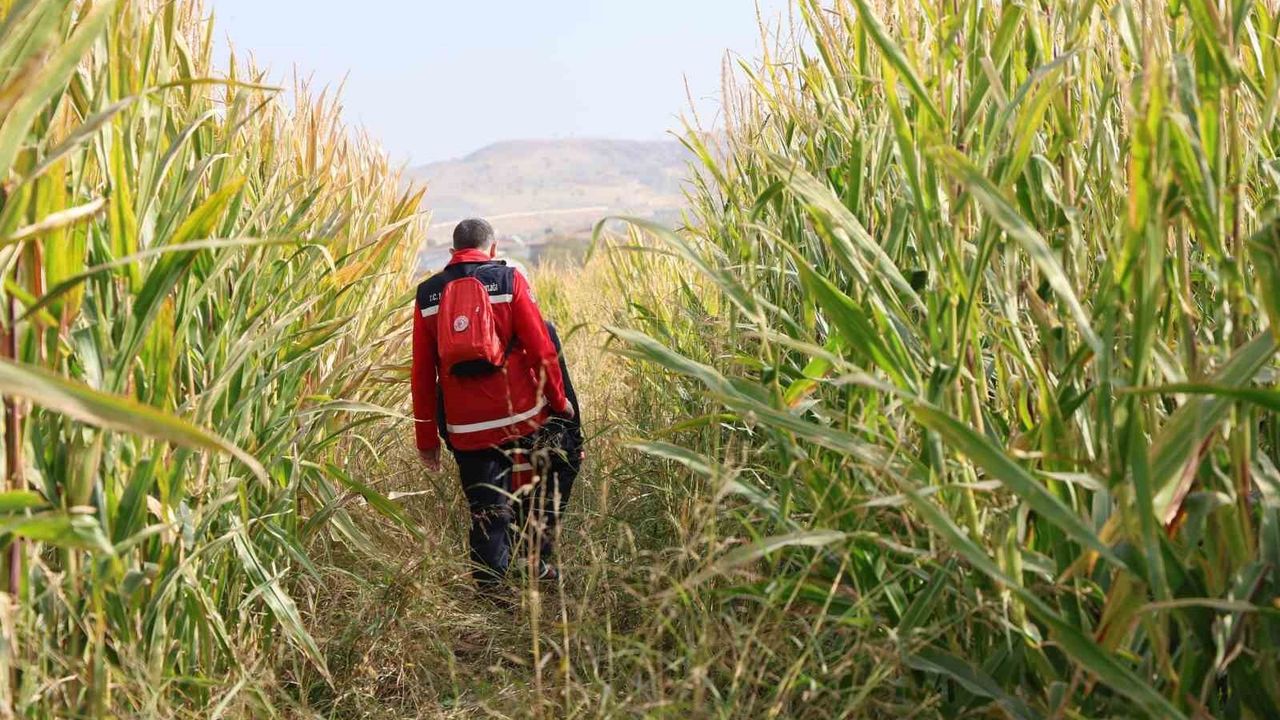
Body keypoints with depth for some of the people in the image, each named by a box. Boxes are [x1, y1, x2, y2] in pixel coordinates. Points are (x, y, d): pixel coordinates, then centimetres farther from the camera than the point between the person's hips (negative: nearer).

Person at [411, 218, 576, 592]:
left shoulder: (427, 294, 6)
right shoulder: (509, 280, -2)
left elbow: (422, 374, 6)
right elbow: (541, 348, -6)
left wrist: (426, 438, 11)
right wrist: (559, 399, 7)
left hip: (465, 429, 2)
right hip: (522, 417, -2)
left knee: (487, 511, 11)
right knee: (536, 494, 21)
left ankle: (489, 589, 14)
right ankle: (537, 565, 29)